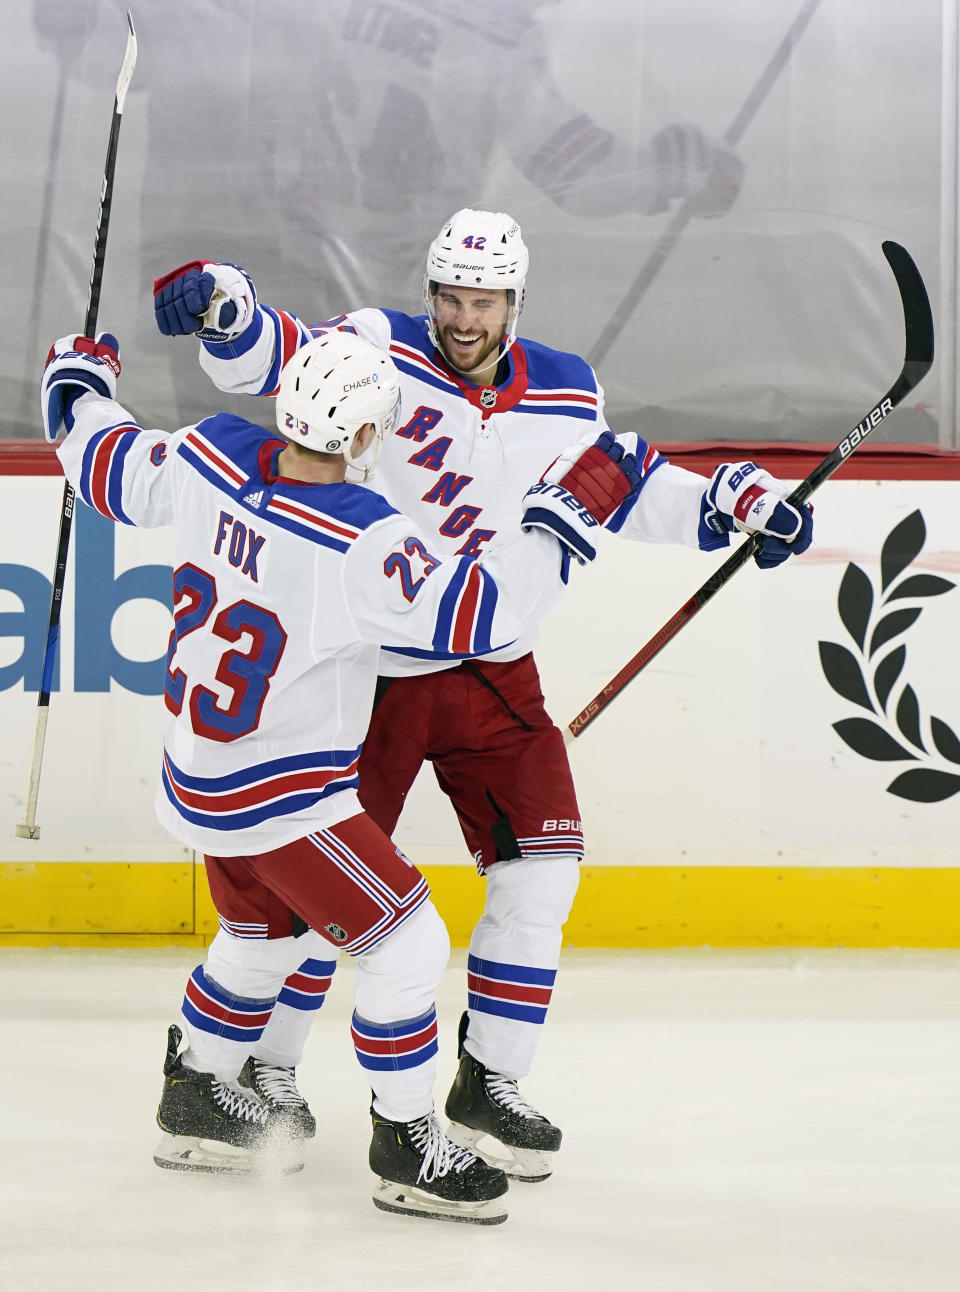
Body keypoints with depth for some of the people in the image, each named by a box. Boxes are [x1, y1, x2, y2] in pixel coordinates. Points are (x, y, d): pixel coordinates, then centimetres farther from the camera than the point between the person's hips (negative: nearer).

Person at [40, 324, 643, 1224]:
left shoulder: (209, 459, -10)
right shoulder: (359, 544, -31)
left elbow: (107, 466, 7)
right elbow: (479, 611, -32)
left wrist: (77, 381, 26)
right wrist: (563, 511, -24)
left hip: (197, 771, 8)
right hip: (282, 795, -8)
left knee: (259, 932, 28)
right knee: (406, 942, 0)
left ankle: (196, 1100, 42)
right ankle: (405, 1146, 6)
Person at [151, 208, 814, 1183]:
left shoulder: (567, 397, 2)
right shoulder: (381, 353, -10)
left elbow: (631, 488, 15)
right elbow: (269, 357, -22)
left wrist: (736, 499, 3)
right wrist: (223, 302, -43)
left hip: (491, 671, 4)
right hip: (367, 664, -4)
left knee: (542, 862, -5)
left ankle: (487, 1084, 7)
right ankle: (264, 1068, 19)